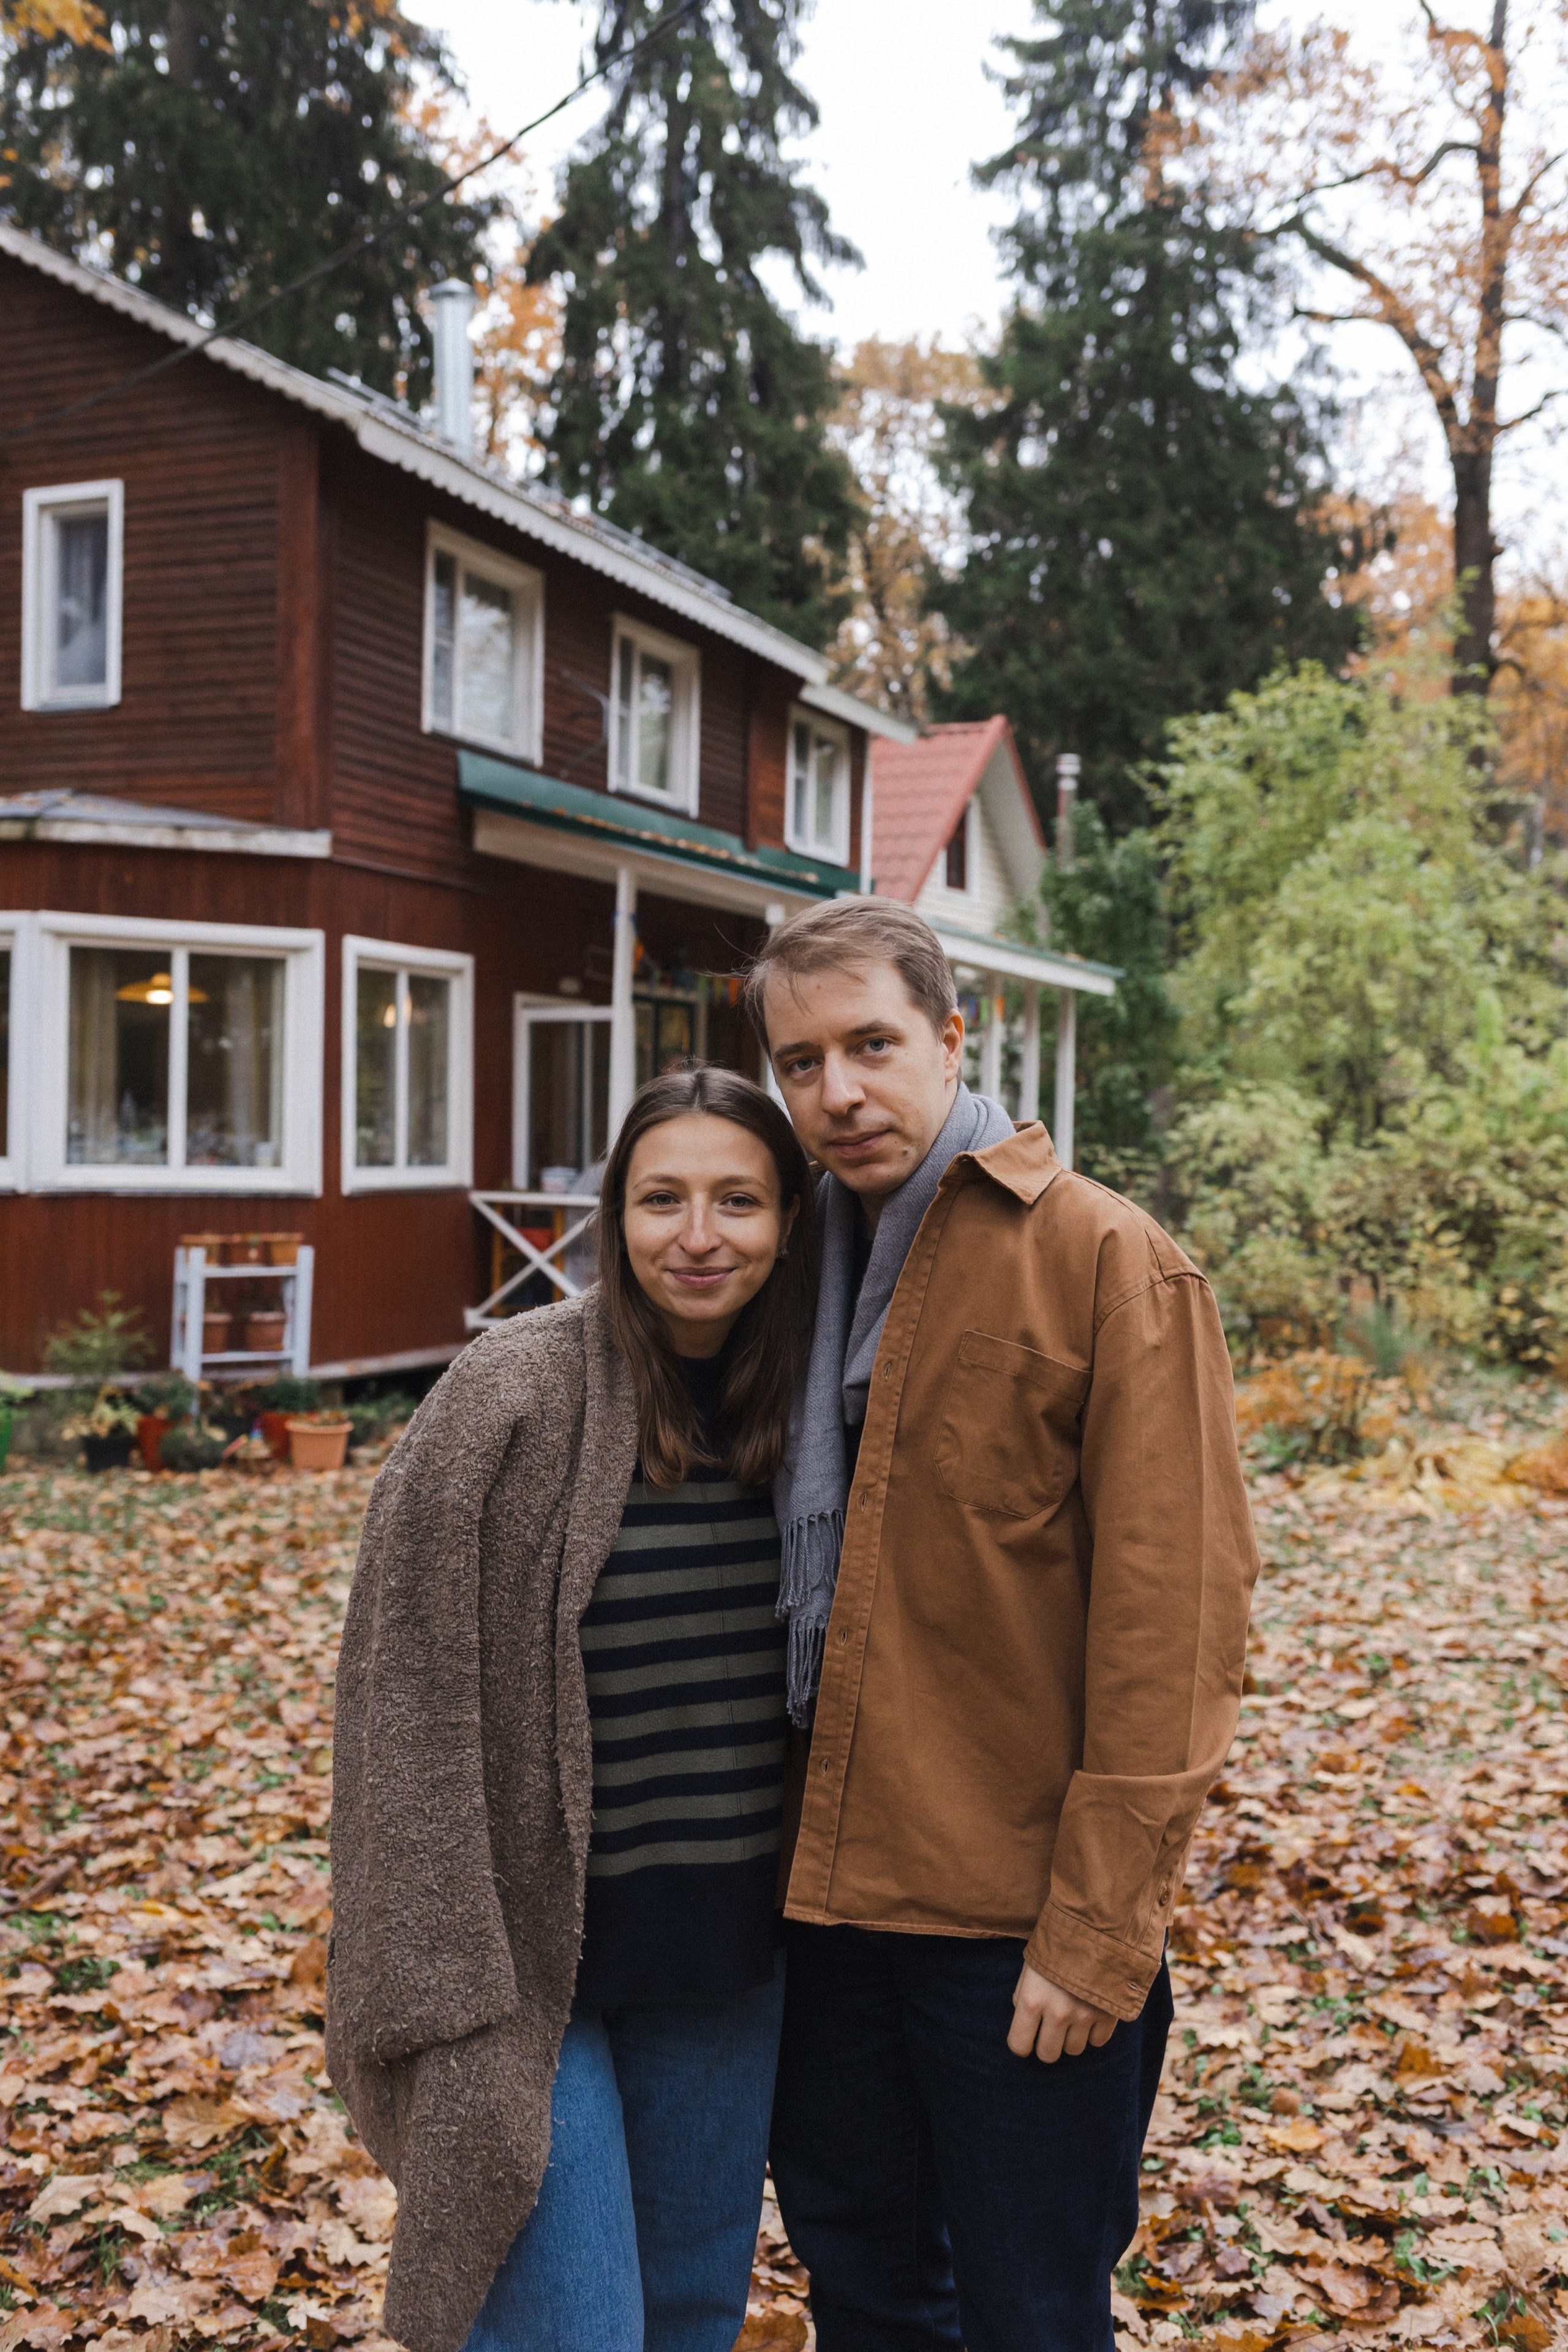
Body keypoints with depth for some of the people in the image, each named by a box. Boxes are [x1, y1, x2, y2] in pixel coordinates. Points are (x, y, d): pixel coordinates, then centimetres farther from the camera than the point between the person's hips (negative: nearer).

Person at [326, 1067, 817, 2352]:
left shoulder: (795, 1408, 1)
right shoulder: (518, 1394, -15)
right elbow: (413, 1699, -15)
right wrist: (439, 1986, -17)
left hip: (730, 1963, 6)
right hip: (535, 1956, -5)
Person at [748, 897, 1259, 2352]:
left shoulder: (1106, 1261, -12)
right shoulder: (808, 1265, 7)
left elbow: (1171, 1619, -15)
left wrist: (1098, 1926, -16)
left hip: (1016, 1919, -5)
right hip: (827, 1892, 6)